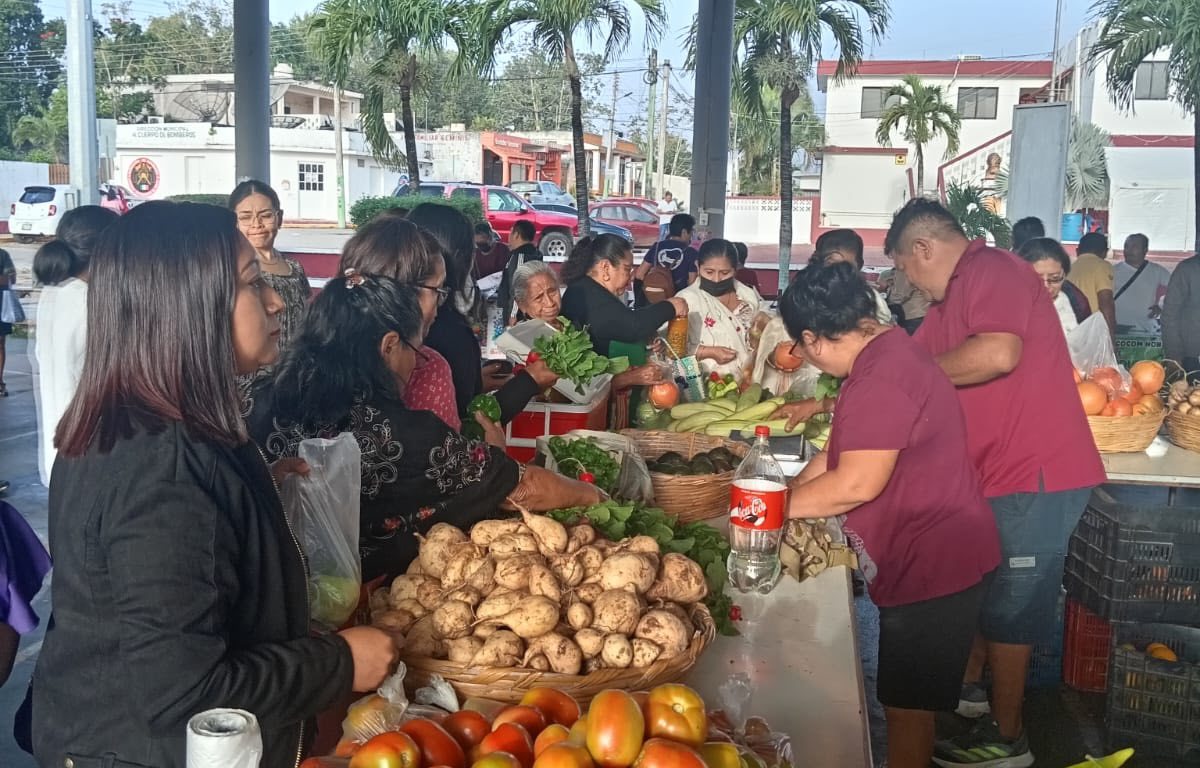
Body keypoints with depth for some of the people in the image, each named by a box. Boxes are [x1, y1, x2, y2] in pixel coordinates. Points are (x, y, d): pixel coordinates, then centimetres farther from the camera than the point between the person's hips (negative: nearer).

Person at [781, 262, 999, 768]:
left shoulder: (881, 378, -26)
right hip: (928, 555, 10)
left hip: (932, 565, -10)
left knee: (907, 707, 4)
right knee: (911, 702, 21)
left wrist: (779, 504, -15)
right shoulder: (887, 351, 9)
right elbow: (844, 450, 17)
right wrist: (795, 488, 10)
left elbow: (857, 482, -28)